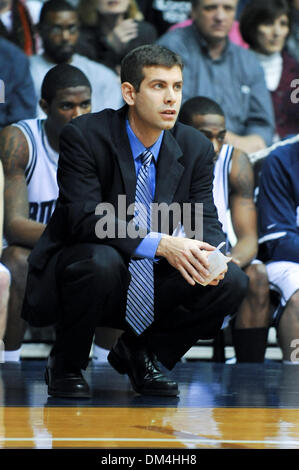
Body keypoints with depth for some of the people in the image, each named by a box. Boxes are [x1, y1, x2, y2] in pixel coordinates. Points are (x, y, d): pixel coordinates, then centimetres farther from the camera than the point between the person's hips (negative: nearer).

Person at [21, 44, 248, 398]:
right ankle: (66, 364, -11)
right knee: (100, 259, -39)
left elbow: (205, 221, -2)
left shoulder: (196, 148, 0)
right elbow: (84, 218, -25)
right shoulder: (84, 136, -16)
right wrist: (161, 244, -37)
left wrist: (207, 255, -29)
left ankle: (140, 352, 7)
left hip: (150, 285, 5)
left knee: (232, 282, -16)